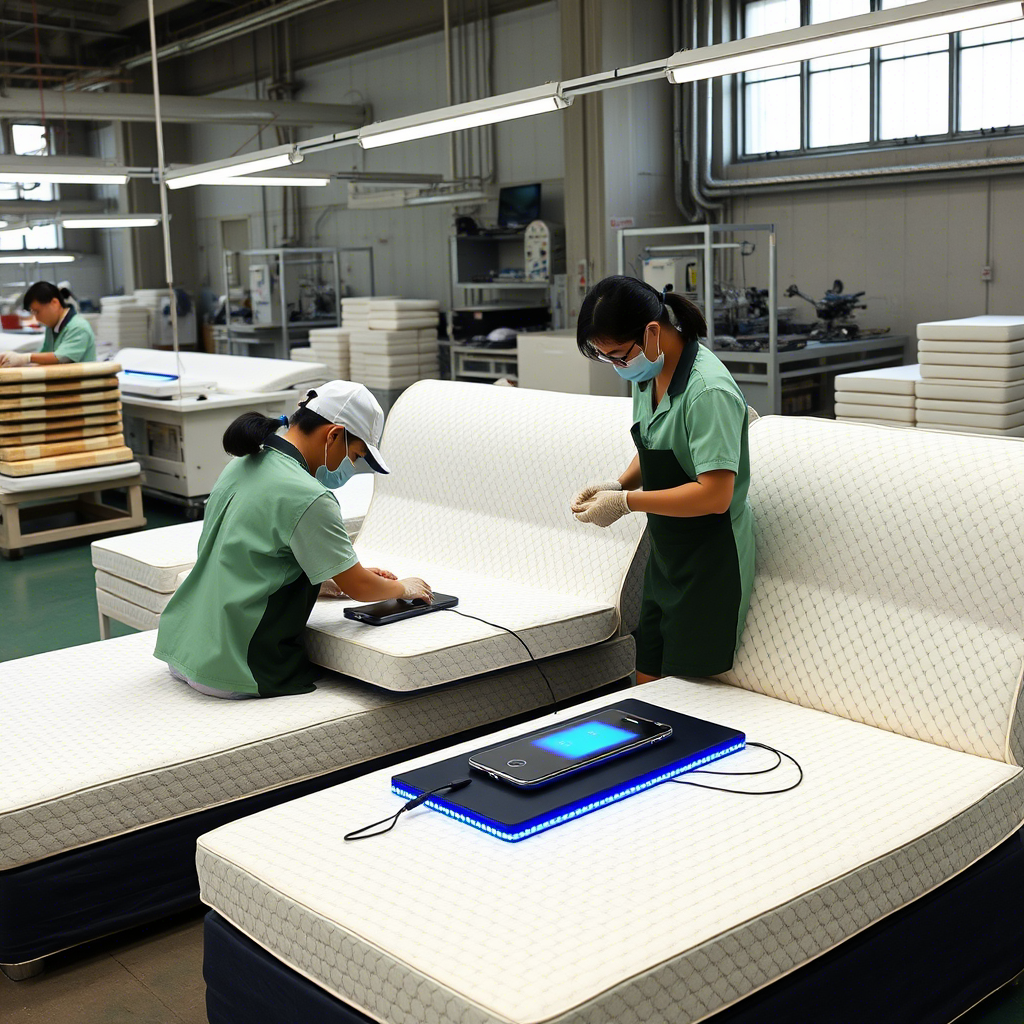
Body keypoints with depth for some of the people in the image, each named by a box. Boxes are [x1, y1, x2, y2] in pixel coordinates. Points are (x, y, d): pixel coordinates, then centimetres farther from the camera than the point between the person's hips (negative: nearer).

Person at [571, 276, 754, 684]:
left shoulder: (709, 390, -24)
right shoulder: (647, 374, 4)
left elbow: (715, 495, -27)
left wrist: (625, 502, -22)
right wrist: (618, 484, -1)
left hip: (709, 563, -8)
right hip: (664, 554, 8)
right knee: (647, 684, 13)